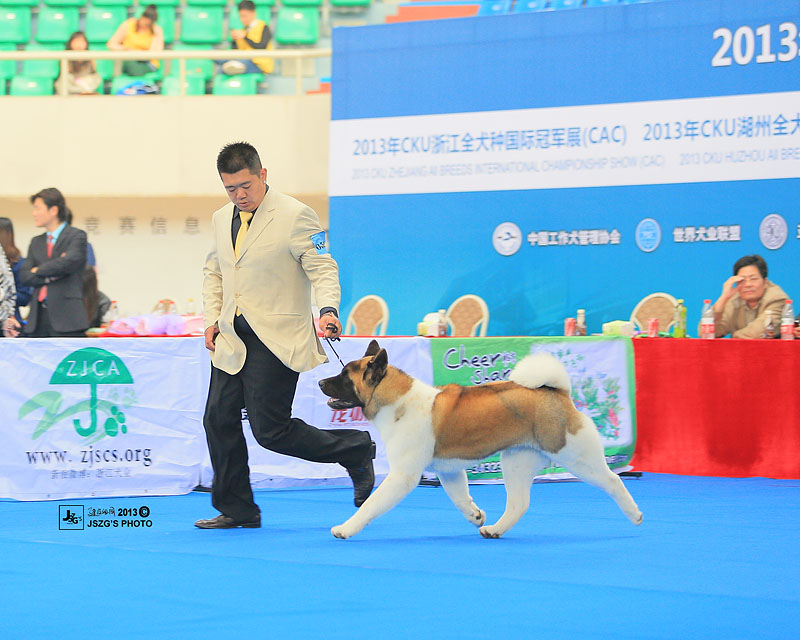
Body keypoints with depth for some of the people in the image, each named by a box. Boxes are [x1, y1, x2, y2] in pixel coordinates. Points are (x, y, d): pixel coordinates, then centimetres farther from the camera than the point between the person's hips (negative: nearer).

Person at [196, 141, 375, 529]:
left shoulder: (295, 216, -8)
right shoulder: (222, 220, 13)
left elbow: (323, 268, -10)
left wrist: (328, 310, -27)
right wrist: (212, 318, 13)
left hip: (277, 338, -7)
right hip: (232, 338, 7)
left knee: (270, 430, -10)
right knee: (219, 419, 2)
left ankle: (356, 451, 10)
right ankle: (236, 509, 13)